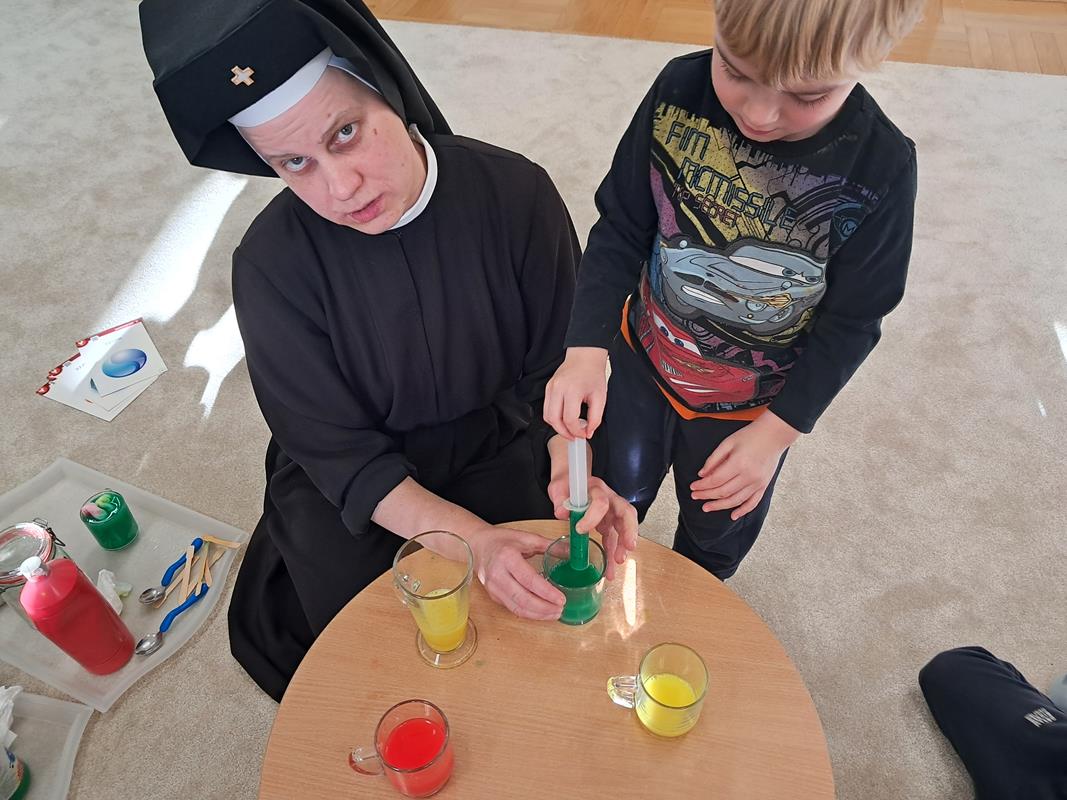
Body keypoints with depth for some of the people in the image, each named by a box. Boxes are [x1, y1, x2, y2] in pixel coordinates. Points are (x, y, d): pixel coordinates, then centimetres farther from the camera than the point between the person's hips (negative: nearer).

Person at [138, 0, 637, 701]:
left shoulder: (514, 193, -18)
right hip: (351, 485, 0)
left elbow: (557, 366, -8)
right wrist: (474, 539, -28)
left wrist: (568, 466, -28)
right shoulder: (272, 264, -21)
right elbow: (340, 454, -16)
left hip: (500, 447, 1)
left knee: (539, 595, -14)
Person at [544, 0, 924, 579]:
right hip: (640, 364, 1)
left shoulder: (880, 170, -25)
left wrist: (775, 432, -16)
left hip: (749, 408, -1)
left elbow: (848, 323, -13)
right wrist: (586, 349, -24)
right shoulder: (679, 93, -22)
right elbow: (621, 232, -13)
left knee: (718, 530, 25)